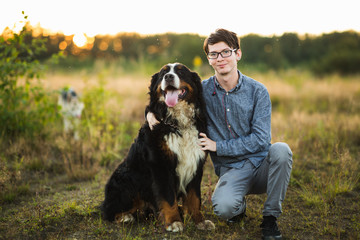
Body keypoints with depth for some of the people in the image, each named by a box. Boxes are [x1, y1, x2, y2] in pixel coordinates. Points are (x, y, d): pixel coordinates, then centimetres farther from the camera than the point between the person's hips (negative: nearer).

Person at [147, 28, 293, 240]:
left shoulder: (257, 91, -5)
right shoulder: (202, 91, 0)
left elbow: (261, 139, -10)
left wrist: (218, 146, -14)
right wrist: (152, 112, -9)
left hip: (261, 164, 1)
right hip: (231, 170, -1)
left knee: (280, 150, -33)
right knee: (223, 207, -33)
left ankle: (270, 218, -13)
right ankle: (239, 206, 8)